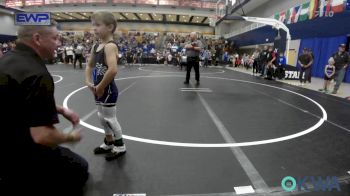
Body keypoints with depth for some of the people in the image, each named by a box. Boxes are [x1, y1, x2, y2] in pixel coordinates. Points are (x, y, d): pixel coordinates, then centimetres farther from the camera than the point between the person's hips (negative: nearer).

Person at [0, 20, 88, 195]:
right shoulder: (37, 74, -30)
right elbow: (42, 136, -33)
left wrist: (61, 110, 9)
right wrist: (71, 137, -12)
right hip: (23, 156, -9)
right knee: (79, 168, 9)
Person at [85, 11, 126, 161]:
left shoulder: (110, 46, -20)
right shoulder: (96, 46, 7)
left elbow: (113, 70, -34)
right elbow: (89, 66, 18)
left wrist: (100, 87, -23)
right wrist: (89, 82, 3)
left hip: (108, 90, -9)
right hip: (99, 90, 9)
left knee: (110, 118, 4)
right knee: (102, 117, 20)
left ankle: (120, 147, 25)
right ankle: (109, 143, 40)